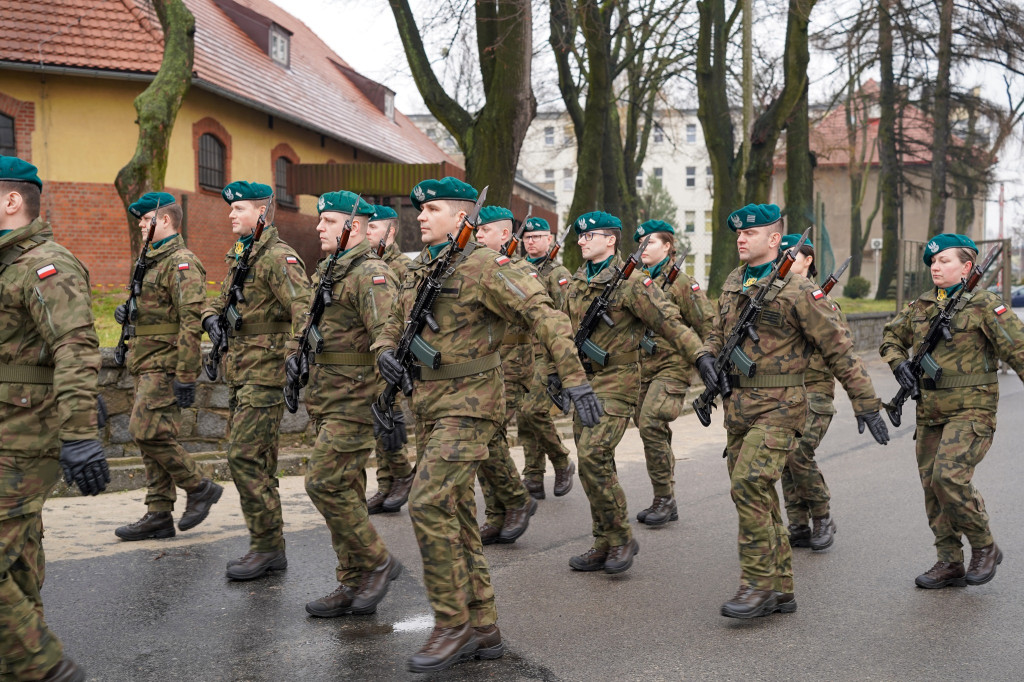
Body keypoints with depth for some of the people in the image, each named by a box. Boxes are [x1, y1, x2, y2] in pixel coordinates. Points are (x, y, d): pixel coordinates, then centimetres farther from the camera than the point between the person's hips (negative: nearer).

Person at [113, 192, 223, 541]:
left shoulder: (182, 263, -13)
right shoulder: (152, 261, 19)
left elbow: (191, 322, -21)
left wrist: (185, 377, -24)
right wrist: (125, 311, 9)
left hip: (165, 366, -10)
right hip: (147, 366, 10)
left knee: (147, 433, -14)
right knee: (151, 437, 9)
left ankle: (200, 487, 2)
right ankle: (159, 516, 14)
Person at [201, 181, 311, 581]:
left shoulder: (278, 257, -13)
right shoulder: (239, 256, 16)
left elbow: (302, 306, -25)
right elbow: (222, 300, 26)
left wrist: (295, 354, -37)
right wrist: (213, 319, 4)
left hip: (266, 371, -10)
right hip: (241, 370, 10)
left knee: (244, 456, -11)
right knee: (257, 459, 13)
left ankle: (267, 546, 0)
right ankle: (269, 547, 22)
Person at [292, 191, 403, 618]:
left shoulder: (370, 275, -14)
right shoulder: (326, 272, 16)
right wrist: (299, 355, 13)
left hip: (355, 398, -10)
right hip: (328, 396, 10)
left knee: (325, 482, -12)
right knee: (344, 488, 11)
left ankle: (376, 561, 4)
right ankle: (354, 586, 20)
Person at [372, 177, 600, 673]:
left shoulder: (479, 267, -13)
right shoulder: (418, 271, 12)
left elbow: (543, 314, -18)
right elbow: (394, 325, 22)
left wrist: (574, 379, -25)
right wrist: (385, 351, -2)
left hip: (468, 404, -9)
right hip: (429, 405, 9)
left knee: (429, 504, -17)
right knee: (455, 512, 10)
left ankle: (453, 625, -4)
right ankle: (483, 630, 20)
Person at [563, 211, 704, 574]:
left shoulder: (630, 281, -11)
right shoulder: (577, 282, 11)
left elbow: (670, 323, -17)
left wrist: (702, 358, -27)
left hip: (616, 382, -7)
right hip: (583, 380, 8)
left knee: (593, 456, -18)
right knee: (594, 463, 9)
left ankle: (622, 537, -3)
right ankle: (604, 545, 18)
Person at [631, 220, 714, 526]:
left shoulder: (681, 283, -6)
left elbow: (707, 326, -6)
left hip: (671, 366, -7)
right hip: (643, 368, 7)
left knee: (651, 424, -18)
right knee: (647, 427, 10)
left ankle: (665, 498, -5)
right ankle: (664, 502, 21)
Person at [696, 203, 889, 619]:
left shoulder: (797, 291, -9)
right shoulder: (733, 284, 12)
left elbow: (839, 349, -7)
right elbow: (718, 332, 24)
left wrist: (866, 404, -7)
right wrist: (706, 356, 0)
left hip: (777, 406, -7)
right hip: (737, 405, 7)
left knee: (749, 486, -19)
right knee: (759, 497, 10)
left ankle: (758, 584, -7)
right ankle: (780, 590, 20)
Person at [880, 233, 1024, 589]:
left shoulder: (984, 304, -7)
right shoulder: (921, 306, 10)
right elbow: (891, 336, 24)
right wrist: (898, 362, 5)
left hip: (971, 409, -7)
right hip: (930, 412, 7)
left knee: (949, 476, -20)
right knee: (932, 485, 8)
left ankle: (985, 548, 3)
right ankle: (949, 563, 20)